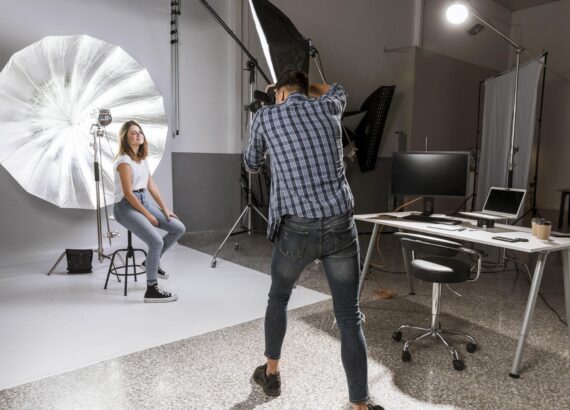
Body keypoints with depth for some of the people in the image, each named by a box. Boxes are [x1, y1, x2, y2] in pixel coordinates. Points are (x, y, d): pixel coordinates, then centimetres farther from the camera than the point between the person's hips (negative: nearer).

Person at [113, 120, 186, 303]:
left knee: (179, 228, 0)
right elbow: (128, 193, -18)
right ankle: (151, 290, -13)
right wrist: (147, 215, -15)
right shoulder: (124, 161, -15)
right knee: (156, 241, -26)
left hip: (144, 201, 9)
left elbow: (151, 186, 11)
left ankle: (152, 261, 19)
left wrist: (164, 209, 5)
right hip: (126, 206, -9)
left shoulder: (142, 158, 11)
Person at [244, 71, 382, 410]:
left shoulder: (265, 117, 5)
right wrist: (303, 82, 47)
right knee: (350, 318, 8)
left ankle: (272, 373, 40)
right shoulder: (326, 107, 11)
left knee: (279, 297, 25)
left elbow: (252, 165, 22)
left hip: (297, 230, -1)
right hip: (341, 226, 1)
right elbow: (339, 92, 37)